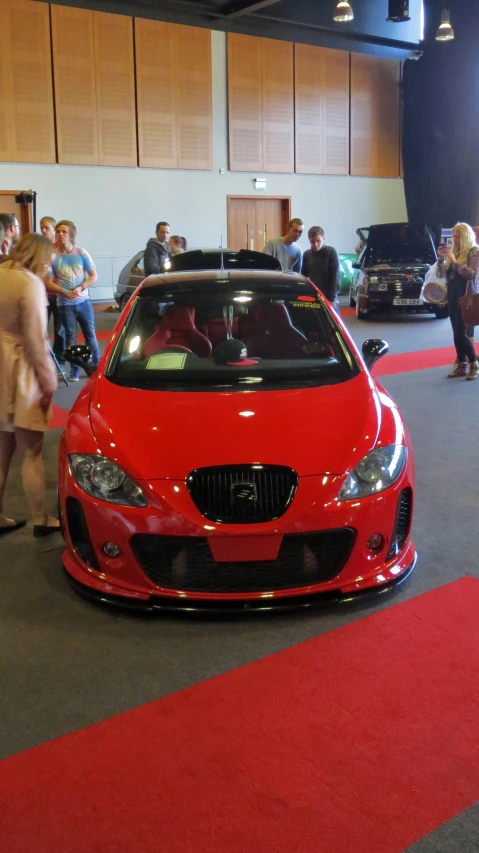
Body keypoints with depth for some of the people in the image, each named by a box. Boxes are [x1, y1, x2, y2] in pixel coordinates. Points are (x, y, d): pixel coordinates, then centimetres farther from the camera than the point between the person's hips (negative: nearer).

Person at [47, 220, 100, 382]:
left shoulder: (81, 253, -2)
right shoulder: (53, 256, -5)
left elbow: (94, 276, -1)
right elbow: (49, 282, -3)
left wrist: (80, 288, -17)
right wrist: (65, 292, -19)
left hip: (83, 301, 1)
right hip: (65, 304, -1)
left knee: (90, 333, 6)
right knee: (70, 335, 4)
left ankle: (97, 365, 17)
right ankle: (74, 369, 11)